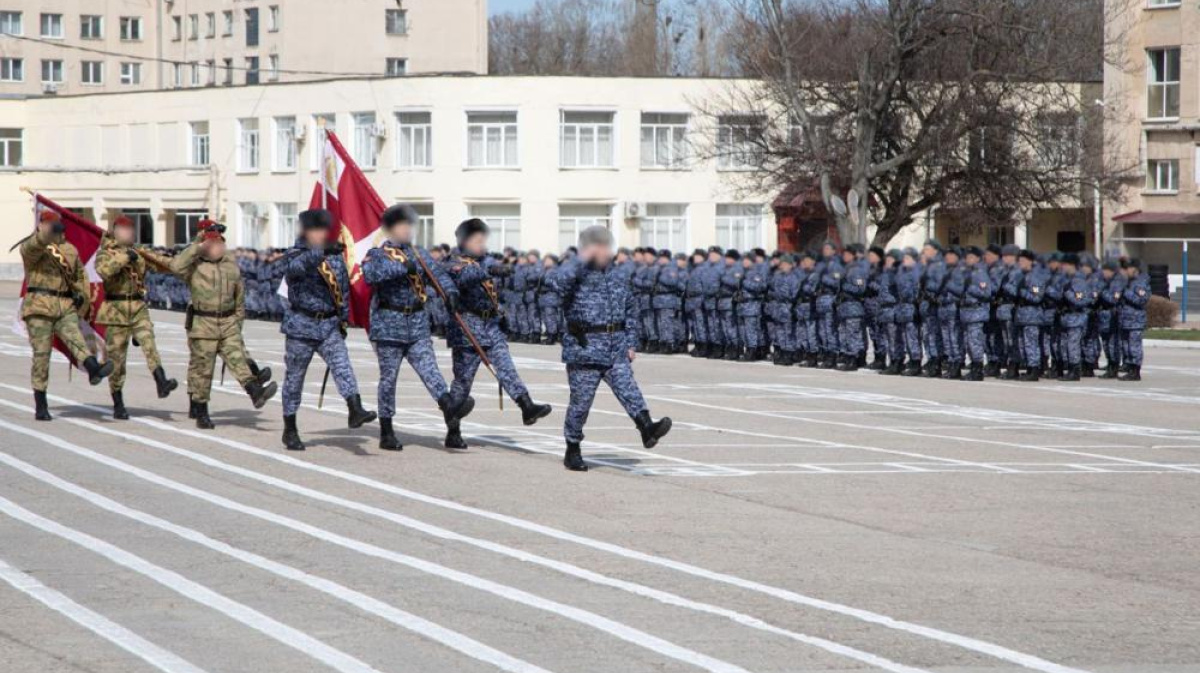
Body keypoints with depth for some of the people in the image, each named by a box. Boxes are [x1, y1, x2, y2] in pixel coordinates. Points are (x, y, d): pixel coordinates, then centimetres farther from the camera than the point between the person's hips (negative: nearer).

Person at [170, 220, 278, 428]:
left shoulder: (232, 266, 10)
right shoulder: (195, 265, -5)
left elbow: (239, 297, 19)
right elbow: (176, 266, -27)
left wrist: (238, 321, 19)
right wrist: (196, 247, -23)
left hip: (228, 325, 3)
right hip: (202, 325, -3)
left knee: (239, 358, -12)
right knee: (201, 368, 3)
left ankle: (256, 391, -26)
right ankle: (200, 411, 11)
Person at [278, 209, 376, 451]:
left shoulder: (336, 257, 9)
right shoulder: (296, 257, -6)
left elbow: (344, 288, 20)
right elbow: (297, 266, -31)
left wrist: (344, 318, 18)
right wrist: (322, 251, -46)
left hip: (330, 325, 3)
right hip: (301, 326, -3)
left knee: (342, 365, -18)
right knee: (295, 376, 5)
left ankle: (356, 411, -33)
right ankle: (290, 430, 15)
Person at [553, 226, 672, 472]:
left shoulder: (617, 276, 13)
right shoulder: (578, 275, -6)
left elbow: (631, 309, 21)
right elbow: (560, 280, -31)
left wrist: (631, 343, 14)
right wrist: (583, 259, -20)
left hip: (616, 348, 4)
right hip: (584, 348, -4)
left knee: (628, 388, -14)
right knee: (581, 400, 3)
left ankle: (647, 428, -29)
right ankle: (572, 450, 14)